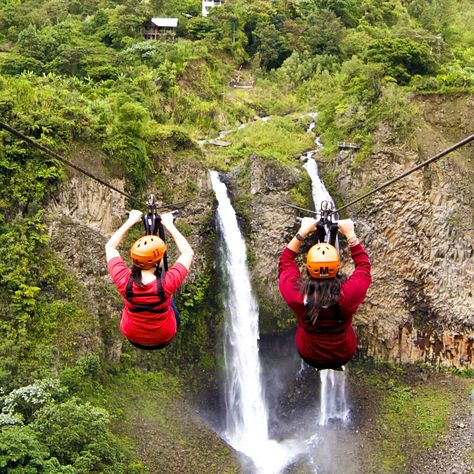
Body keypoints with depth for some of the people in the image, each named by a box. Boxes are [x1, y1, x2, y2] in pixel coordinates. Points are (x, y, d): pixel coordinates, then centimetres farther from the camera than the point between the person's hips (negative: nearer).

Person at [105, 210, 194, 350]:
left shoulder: (124, 281, -30)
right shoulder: (167, 283, -35)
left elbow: (110, 247, -12)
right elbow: (188, 252, -20)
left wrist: (130, 221, -8)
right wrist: (169, 225, -15)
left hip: (132, 336, 1)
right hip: (164, 338, -1)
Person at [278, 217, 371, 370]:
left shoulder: (296, 295, -34)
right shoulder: (349, 294, -37)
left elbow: (285, 260, -14)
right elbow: (363, 264, -16)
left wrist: (302, 232, -12)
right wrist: (350, 234, -12)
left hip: (309, 356, 0)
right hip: (344, 356, 0)